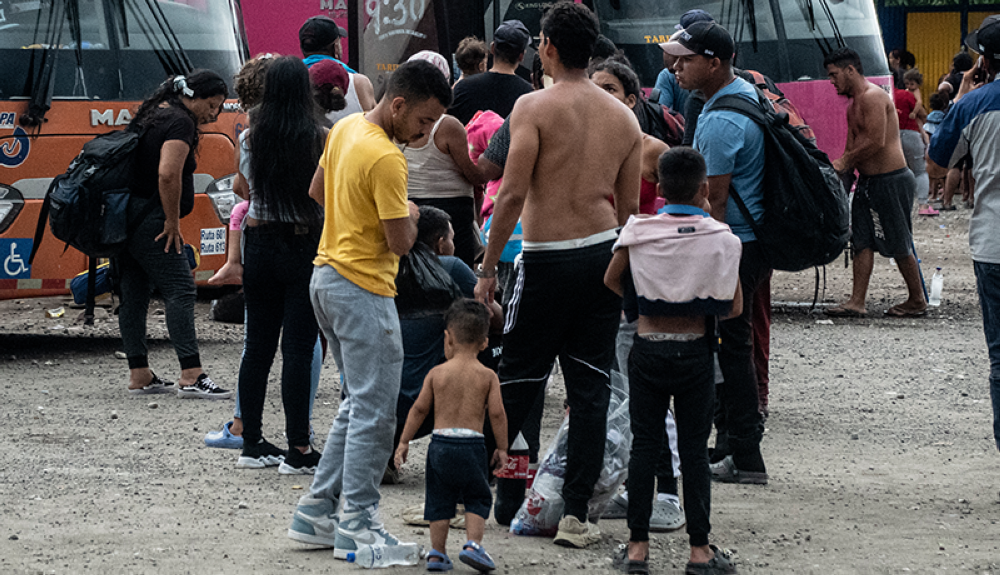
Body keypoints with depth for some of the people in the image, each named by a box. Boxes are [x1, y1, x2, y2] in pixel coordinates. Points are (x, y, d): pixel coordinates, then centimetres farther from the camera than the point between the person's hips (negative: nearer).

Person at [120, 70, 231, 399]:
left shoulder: (150, 115, 19)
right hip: (150, 221, -10)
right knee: (180, 291, -10)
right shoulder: (179, 123, -12)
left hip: (123, 219, 10)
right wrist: (173, 222, -15)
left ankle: (139, 375, 14)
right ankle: (191, 377, -17)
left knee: (134, 295, 11)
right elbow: (168, 175, -25)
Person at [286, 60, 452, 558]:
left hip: (328, 274, 10)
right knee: (374, 413, -5)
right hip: (363, 291, -10)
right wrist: (410, 216, 1)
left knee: (358, 404, 16)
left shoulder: (345, 128, 8)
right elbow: (401, 242, -19)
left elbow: (317, 191, 23)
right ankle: (357, 525, -4)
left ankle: (317, 511, 15)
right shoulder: (386, 160, -21)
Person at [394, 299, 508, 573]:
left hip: (440, 443, 1)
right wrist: (502, 448, 6)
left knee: (439, 499, 11)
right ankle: (473, 544, -4)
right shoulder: (487, 376, 0)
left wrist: (404, 441, 12)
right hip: (472, 444, -1)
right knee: (478, 498, 12)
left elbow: (420, 409, 4)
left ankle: (437, 552, 9)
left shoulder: (437, 373, 2)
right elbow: (497, 413, -4)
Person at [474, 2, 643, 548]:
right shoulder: (623, 117, 8)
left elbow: (512, 195, -14)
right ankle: (575, 514, 5)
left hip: (548, 258, -4)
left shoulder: (534, 107, -8)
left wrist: (488, 267, -7)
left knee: (518, 380, 7)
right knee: (591, 386, 5)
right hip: (604, 254, 4)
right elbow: (630, 207, 10)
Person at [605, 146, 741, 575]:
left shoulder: (638, 233, -5)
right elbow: (734, 307, -2)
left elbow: (611, 281, 6)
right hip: (695, 351, -1)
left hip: (648, 350, 1)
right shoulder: (721, 239, -6)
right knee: (694, 450, 6)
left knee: (644, 444, 8)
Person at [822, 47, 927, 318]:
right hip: (867, 181, 10)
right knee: (862, 241, 3)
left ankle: (917, 300, 11)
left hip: (891, 181, -10)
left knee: (898, 244, -1)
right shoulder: (853, 103, 16)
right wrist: (839, 170, 3)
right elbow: (852, 145, 18)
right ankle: (857, 302, 0)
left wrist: (843, 162, -14)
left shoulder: (873, 97, -15)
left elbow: (876, 142, -23)